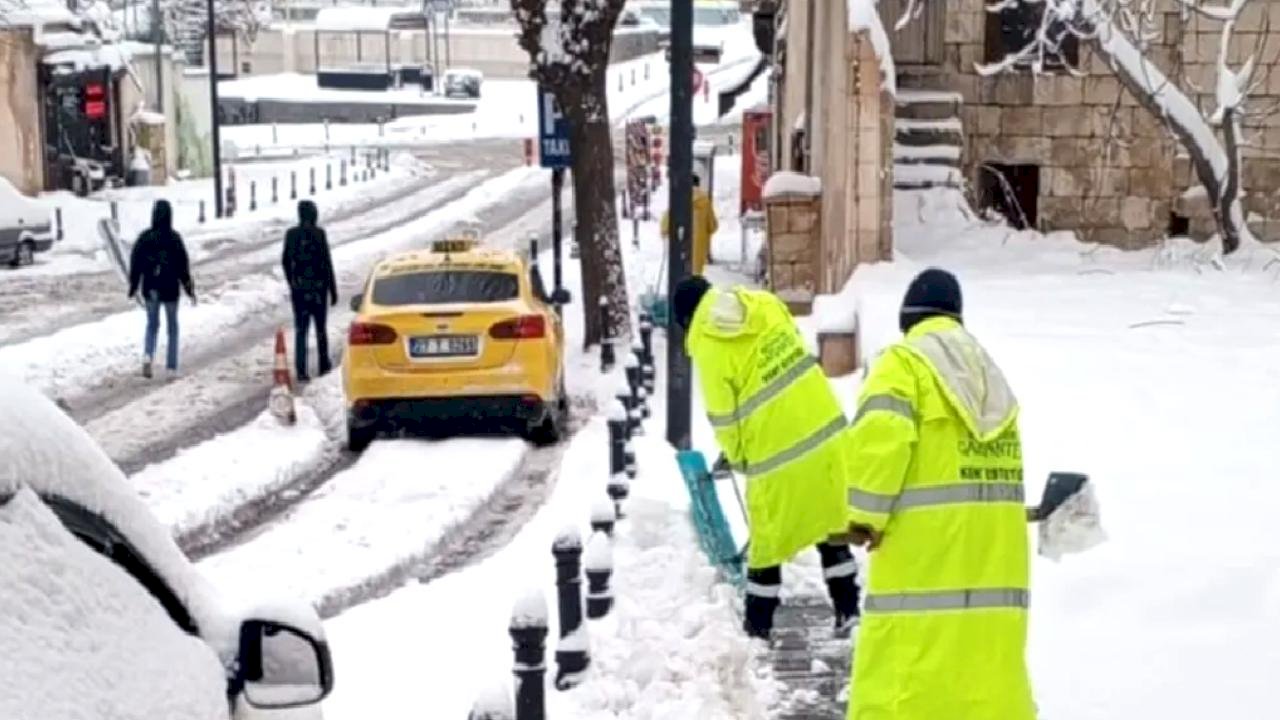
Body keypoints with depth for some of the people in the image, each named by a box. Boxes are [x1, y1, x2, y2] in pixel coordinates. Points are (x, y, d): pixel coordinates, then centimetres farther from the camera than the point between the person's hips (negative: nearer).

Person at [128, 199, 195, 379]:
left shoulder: (144, 237, -6)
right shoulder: (174, 238, -13)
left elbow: (135, 263, -1)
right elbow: (183, 265, -10)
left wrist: (133, 287, 11)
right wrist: (189, 289, 0)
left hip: (150, 290, 2)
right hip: (170, 290, -2)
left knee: (152, 325, 19)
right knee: (172, 328, 14)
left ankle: (148, 355, -6)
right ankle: (172, 367, 13)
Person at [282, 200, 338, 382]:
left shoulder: (291, 234, 1)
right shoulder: (319, 233, -11)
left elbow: (286, 262, 9)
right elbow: (327, 263, -11)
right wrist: (333, 289, -5)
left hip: (298, 287, 2)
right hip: (318, 286, -2)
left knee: (300, 330, 3)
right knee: (320, 328, 14)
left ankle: (301, 371, -5)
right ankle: (324, 365, 25)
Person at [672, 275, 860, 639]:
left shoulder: (707, 347, -9)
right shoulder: (766, 305, 5)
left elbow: (724, 417, -6)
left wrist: (737, 458, 12)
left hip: (776, 448, -5)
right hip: (826, 428, 5)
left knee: (767, 537, 11)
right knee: (831, 519, 18)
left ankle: (758, 624, 23)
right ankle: (847, 609, 24)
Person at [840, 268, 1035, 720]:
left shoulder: (904, 363, -3)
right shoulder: (987, 370, 20)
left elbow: (879, 439, -18)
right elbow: (992, 454, 15)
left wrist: (864, 516, -9)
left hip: (925, 552, -7)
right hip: (992, 552, 7)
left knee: (900, 669, -6)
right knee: (990, 663, 13)